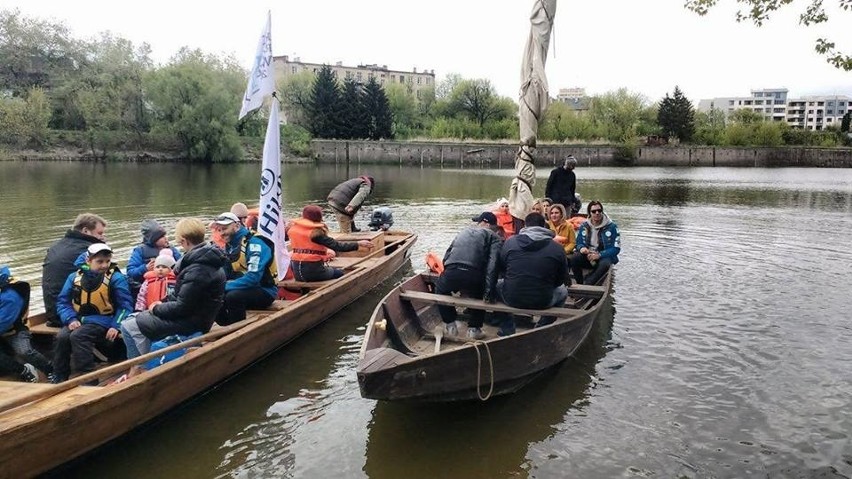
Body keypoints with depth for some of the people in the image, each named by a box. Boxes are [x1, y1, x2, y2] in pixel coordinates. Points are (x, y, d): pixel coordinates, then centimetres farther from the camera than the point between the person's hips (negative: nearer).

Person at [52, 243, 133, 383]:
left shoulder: (116, 278, -4)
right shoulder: (75, 277, 7)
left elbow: (125, 306, -5)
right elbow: (62, 301, 10)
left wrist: (116, 326, -17)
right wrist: (71, 319, -7)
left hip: (101, 321, -4)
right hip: (78, 320, 4)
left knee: (77, 336, -29)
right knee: (62, 337, -22)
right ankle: (59, 379, -6)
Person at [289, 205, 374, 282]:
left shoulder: (293, 228, 4)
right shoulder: (316, 232, -16)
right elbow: (336, 245, -19)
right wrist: (358, 244, -13)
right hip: (312, 271, -6)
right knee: (340, 273, 17)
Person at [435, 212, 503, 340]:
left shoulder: (463, 232, 29)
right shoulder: (494, 237, 15)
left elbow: (446, 256, 27)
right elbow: (493, 264, -2)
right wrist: (489, 291, -7)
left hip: (451, 274, 3)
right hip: (473, 278, -2)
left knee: (440, 290, 37)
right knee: (479, 296, 33)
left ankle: (450, 325, 33)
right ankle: (474, 328, 26)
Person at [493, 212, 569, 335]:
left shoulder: (510, 242, -3)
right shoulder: (557, 248, -4)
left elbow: (499, 268, 9)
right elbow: (561, 279, 6)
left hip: (511, 299, 0)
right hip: (542, 302, 0)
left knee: (497, 284, 33)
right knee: (563, 291, 31)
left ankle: (507, 330, 29)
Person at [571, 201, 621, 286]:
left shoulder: (611, 227, -2)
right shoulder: (584, 226, 7)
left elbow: (616, 248, -7)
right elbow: (579, 243, 13)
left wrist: (599, 255, -21)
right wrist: (581, 248, -14)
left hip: (604, 257, -2)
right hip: (587, 256, 3)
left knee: (605, 264, -38)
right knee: (573, 259, -29)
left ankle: (587, 284, -34)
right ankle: (580, 284, -24)